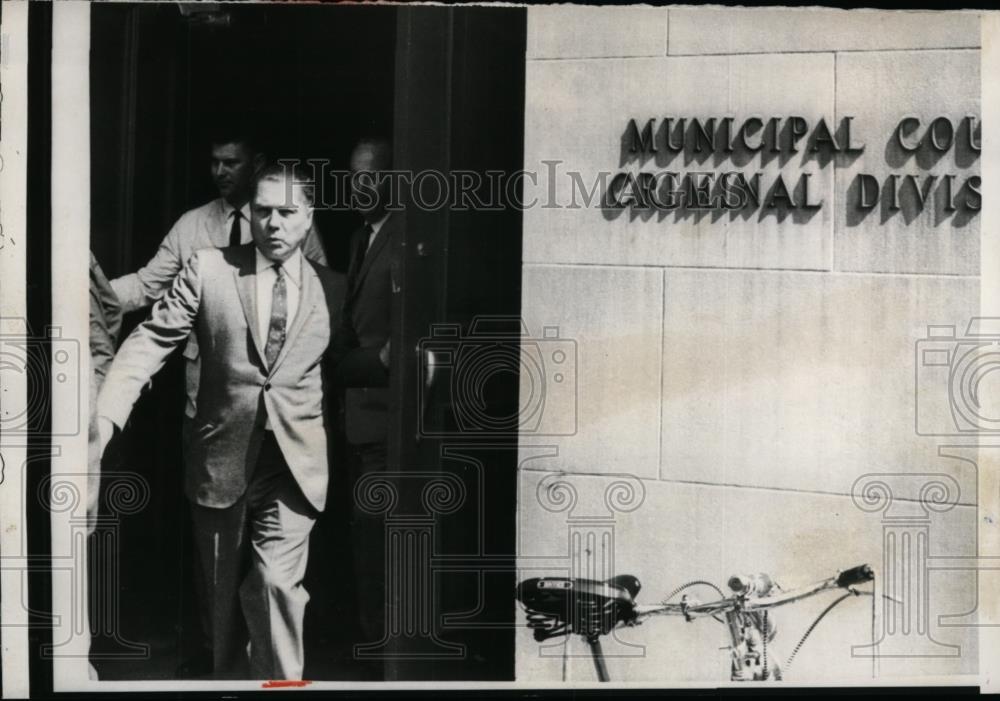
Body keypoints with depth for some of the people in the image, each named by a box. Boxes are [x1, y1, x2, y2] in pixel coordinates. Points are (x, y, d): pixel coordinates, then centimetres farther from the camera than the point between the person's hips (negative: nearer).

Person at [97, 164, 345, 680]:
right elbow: (151, 340, -9)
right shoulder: (209, 269, -3)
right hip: (222, 457, 1)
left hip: (294, 462, -1)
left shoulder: (331, 288, 3)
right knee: (223, 590, 13)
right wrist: (106, 414, -20)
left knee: (276, 582, -16)